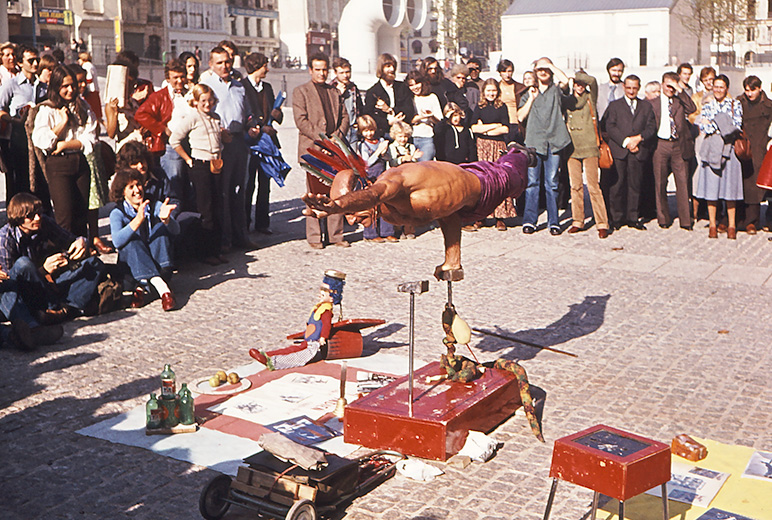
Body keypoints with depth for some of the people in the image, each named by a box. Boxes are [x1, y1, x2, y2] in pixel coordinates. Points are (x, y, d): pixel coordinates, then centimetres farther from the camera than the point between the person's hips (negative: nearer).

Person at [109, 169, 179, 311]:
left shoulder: (155, 206, 0)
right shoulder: (117, 213, -6)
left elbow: (176, 230, -15)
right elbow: (117, 241, -26)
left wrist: (166, 219, -38)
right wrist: (138, 220, -40)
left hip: (157, 259, 2)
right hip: (131, 262, -2)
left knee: (160, 227, -19)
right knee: (132, 242, -31)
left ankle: (146, 284, -36)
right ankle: (162, 288, -52)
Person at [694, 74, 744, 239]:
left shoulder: (735, 104, 7)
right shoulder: (707, 106, 12)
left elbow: (736, 126, -4)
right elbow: (703, 127, 1)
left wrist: (713, 124, -5)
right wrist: (723, 126, -8)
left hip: (729, 148, -1)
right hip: (711, 149, 1)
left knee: (730, 187, -2)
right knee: (711, 187, -2)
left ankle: (731, 226, 5)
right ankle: (712, 226, 5)